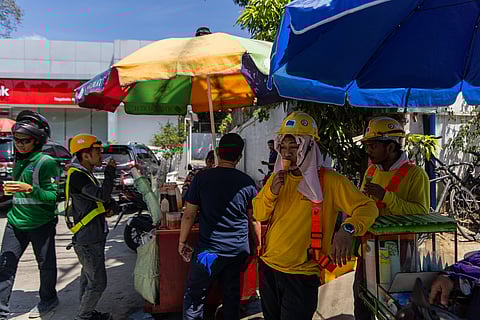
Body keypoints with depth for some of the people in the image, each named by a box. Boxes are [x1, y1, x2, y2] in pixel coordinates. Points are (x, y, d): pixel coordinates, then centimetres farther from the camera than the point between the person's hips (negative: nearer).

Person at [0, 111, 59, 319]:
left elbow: (53, 196, -17)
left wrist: (29, 189, -29)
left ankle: (48, 299, 31)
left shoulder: (46, 162, -13)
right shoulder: (19, 161, 10)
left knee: (46, 264, 10)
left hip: (41, 223, -6)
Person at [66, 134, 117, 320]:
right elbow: (103, 195, -30)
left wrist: (108, 207, 2)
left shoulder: (84, 174, 13)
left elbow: (97, 199, 23)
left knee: (88, 278, 20)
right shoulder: (76, 176, -20)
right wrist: (110, 171, -19)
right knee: (98, 283, -2)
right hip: (89, 241, -10)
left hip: (92, 238, 10)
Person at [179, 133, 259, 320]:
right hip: (238, 250, 3)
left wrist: (182, 242, 7)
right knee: (232, 295, 17)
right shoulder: (247, 183, -2)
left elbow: (189, 215, -6)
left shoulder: (202, 178, -9)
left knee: (194, 297, 10)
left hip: (209, 250, -3)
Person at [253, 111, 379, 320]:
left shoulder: (329, 180, -13)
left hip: (301, 275, -5)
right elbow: (259, 215, 5)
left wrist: (348, 229, -34)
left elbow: (367, 207, -14)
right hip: (268, 266, 6)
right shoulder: (277, 177, 4)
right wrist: (271, 192, -15)